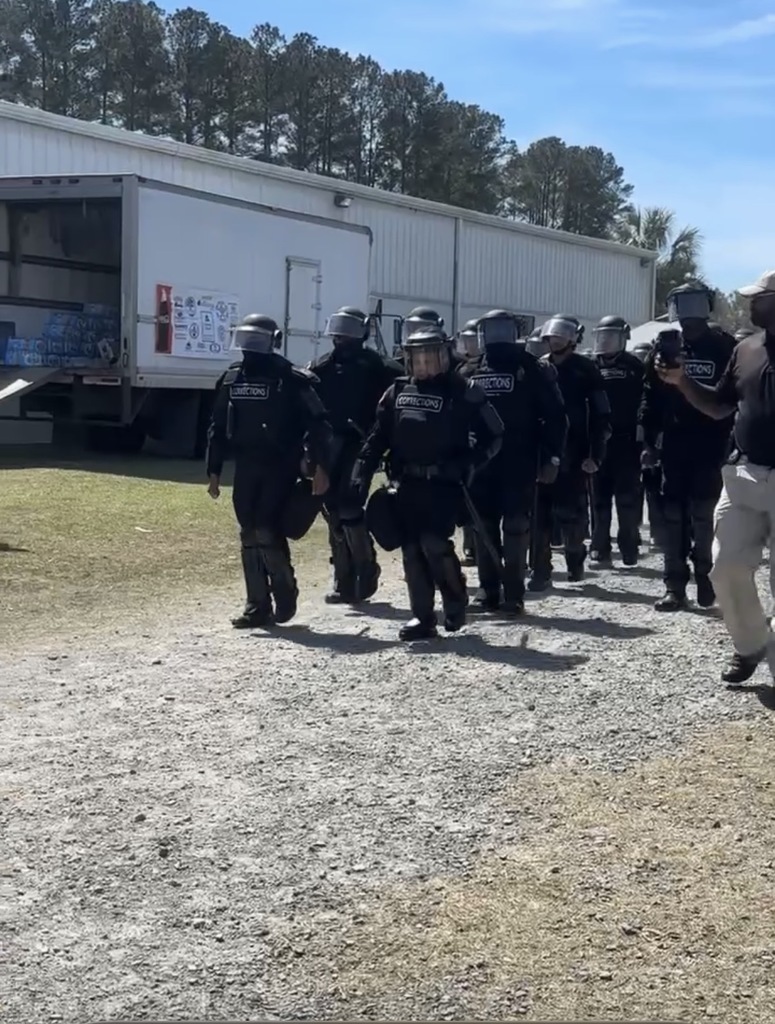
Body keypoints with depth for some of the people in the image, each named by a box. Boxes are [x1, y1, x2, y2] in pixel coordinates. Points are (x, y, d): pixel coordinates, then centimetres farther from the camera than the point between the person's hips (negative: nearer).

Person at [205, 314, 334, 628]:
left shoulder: (292, 380, -7)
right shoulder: (233, 379, 10)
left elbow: (317, 425, -11)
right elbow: (218, 428, 15)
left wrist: (320, 468, -20)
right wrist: (214, 471, 11)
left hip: (280, 469, -6)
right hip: (245, 469, 6)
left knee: (267, 531, -14)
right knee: (249, 537, 6)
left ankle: (285, 591, 9)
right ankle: (257, 606, 13)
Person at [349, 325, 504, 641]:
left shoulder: (463, 392, -4)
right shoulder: (397, 391, 10)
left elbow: (493, 435, 0)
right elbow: (378, 436, 14)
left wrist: (469, 464, -12)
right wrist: (363, 471, 4)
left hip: (443, 483, -5)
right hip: (406, 483, 5)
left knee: (434, 542, -16)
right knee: (412, 549, 4)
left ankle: (456, 603, 8)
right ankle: (422, 617, 12)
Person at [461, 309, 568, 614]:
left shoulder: (529, 370, -1)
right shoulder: (471, 374, 10)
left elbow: (554, 415, -4)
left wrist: (551, 458, -9)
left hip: (520, 463, -4)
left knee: (516, 528, -4)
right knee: (484, 527, 6)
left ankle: (513, 594, -1)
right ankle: (488, 590, 14)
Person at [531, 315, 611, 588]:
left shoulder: (585, 370, 0)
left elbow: (601, 416, -3)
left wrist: (595, 454, -10)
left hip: (573, 457, -3)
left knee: (572, 514, 2)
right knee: (538, 515, -1)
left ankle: (575, 557, 27)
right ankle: (540, 571, 5)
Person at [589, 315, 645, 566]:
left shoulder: (634, 366, 2)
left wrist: (642, 433, -7)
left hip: (626, 439, -2)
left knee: (628, 496, 0)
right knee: (600, 496, 5)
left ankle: (629, 546, 6)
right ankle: (600, 547, 10)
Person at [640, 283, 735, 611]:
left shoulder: (724, 347, -2)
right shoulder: (666, 346, 3)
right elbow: (651, 397, 3)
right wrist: (649, 441, -2)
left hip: (710, 446, -2)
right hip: (674, 445, 2)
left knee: (704, 516, 2)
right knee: (673, 515, 4)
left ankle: (704, 576, 20)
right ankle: (675, 585, 8)